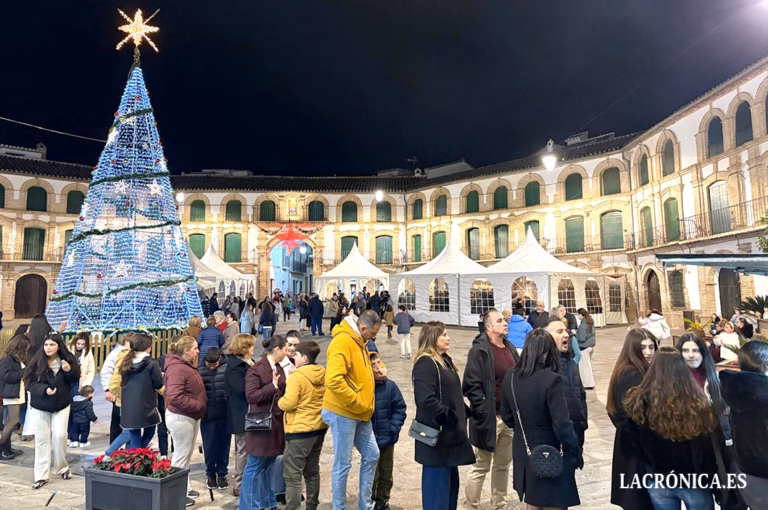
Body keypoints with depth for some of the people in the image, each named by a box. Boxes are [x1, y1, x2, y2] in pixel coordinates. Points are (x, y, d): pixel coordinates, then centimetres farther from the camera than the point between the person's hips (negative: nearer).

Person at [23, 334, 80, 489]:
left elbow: (75, 379, 0)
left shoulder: (67, 359, -8)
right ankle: (41, 476, 15)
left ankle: (62, 468, 21)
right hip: (40, 406, 0)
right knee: (42, 439, 6)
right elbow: (29, 382, -9)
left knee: (60, 436, -1)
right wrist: (44, 389, -24)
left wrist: (69, 370, -20)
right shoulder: (37, 361, -12)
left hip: (61, 404, 0)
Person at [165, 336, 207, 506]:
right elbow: (174, 397, -32)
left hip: (191, 416, 10)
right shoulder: (177, 368, -23)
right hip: (181, 417, -10)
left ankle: (185, 488, 31)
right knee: (181, 455, 2)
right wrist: (198, 405, -23)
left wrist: (202, 402, 5)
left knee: (187, 455, 18)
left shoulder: (188, 366, 10)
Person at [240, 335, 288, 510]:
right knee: (254, 467, 3)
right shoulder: (256, 369, -15)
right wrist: (273, 386, -25)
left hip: (276, 423, 8)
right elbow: (251, 397, -23)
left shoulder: (278, 368, 10)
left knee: (269, 465, 18)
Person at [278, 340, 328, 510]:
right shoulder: (324, 375, 4)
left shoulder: (297, 376, -17)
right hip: (319, 428, 8)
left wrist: (279, 401, -2)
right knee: (312, 472, 19)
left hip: (300, 431, -8)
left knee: (292, 475, 1)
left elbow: (288, 403, -21)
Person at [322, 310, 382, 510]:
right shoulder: (342, 342, -20)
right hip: (343, 413, -10)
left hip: (360, 414, 10)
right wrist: (357, 403, -22)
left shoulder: (358, 341, 11)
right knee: (343, 464, 1)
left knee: (372, 455, 15)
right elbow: (334, 380, -30)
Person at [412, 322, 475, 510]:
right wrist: (448, 417, -21)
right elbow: (425, 399, -31)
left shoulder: (444, 360, 12)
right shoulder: (425, 364, -19)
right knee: (437, 484, 1)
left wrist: (461, 415, 9)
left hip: (449, 435, 10)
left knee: (450, 482, 20)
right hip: (437, 436, -10)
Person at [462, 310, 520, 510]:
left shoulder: (510, 349, 9)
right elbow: (471, 385, -17)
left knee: (503, 465, 18)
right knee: (481, 467, 6)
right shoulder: (479, 350, -14)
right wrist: (484, 411, -19)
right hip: (489, 418, -7)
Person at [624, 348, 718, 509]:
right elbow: (709, 445, -12)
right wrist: (708, 476, 5)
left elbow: (634, 444, -3)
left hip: (657, 479, 2)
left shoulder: (639, 402, -16)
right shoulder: (697, 403, -24)